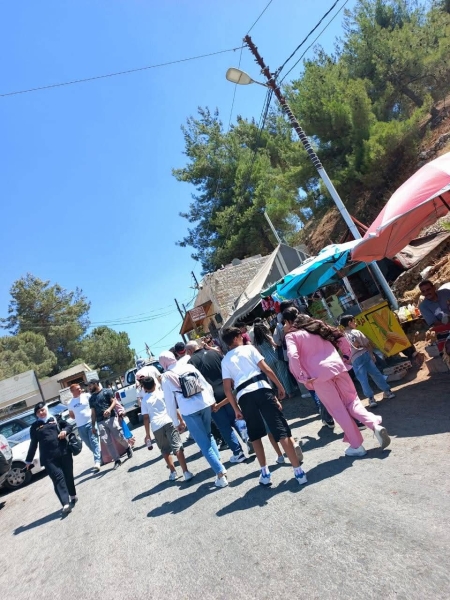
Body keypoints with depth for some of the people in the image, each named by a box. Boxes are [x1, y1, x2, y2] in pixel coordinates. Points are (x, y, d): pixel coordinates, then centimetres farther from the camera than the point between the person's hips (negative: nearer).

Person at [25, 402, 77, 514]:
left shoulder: (56, 419, 10)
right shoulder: (35, 427, 11)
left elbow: (69, 426, 15)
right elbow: (33, 444, 16)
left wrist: (65, 431, -7)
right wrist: (29, 460, 18)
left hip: (64, 453, 1)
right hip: (48, 457, -1)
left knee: (68, 475, 8)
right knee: (58, 478, -12)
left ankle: (73, 496, 28)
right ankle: (66, 504, -18)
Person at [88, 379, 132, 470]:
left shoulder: (106, 392, 5)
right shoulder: (91, 398, 19)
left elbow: (114, 401, -3)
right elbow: (93, 413, 19)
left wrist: (109, 409, -22)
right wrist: (93, 426, 15)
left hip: (111, 418, -4)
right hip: (100, 422, 4)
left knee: (119, 436, -6)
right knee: (107, 442, -3)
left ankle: (127, 448, 23)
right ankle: (117, 460, 4)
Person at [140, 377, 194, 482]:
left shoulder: (144, 400, 12)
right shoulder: (162, 392, 12)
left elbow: (146, 418, 6)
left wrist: (147, 434, 12)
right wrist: (181, 420, 11)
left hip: (156, 427, 1)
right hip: (168, 422, -1)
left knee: (165, 450, 18)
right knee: (177, 447, -4)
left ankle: (173, 472, 21)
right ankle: (186, 472, -9)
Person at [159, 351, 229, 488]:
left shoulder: (166, 377, 0)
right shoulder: (189, 367, 8)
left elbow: (170, 401, 1)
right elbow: (206, 385, 10)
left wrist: (176, 422, 9)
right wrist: (212, 400, 20)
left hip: (188, 411, -4)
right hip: (204, 404, 4)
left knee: (204, 444, 5)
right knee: (208, 435, 26)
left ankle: (220, 473, 5)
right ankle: (218, 462, 21)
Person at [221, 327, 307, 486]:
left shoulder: (225, 360, 18)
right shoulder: (249, 348, 10)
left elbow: (227, 388, 11)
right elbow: (266, 369, 1)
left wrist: (236, 409, 18)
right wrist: (280, 387, 8)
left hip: (244, 396, 3)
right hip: (261, 389, -3)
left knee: (255, 436, 19)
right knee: (281, 430, -1)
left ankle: (265, 473, 21)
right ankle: (298, 471, 0)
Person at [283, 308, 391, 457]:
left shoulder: (291, 335, 0)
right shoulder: (317, 324, 17)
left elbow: (293, 356, -17)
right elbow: (339, 337, 16)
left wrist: (303, 378, -10)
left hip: (319, 373, -5)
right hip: (336, 365, 5)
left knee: (338, 410, 6)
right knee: (352, 401, 14)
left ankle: (356, 446, 13)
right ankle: (375, 425, -6)